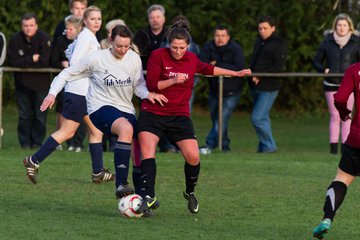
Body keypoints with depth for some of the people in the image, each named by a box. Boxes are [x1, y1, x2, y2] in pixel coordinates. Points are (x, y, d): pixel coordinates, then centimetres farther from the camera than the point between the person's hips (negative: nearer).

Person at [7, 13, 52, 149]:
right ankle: (25, 142, 11)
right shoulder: (15, 40, -7)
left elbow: (44, 62, -21)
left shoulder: (44, 38, -13)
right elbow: (13, 62, -14)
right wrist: (32, 60, -17)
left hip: (40, 82, -2)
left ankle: (37, 142, 11)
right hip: (22, 81, 2)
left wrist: (24, 62, -13)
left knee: (40, 116, 2)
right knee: (24, 115, 5)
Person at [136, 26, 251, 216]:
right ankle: (149, 197, -22)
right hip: (152, 113, -3)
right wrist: (173, 80, -24)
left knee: (193, 157, -7)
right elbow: (151, 85, -11)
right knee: (147, 152, -20)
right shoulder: (158, 55, -8)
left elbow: (208, 69, 27)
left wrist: (236, 73, 36)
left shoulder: (192, 59, 6)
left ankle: (190, 193, 18)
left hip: (180, 116, 3)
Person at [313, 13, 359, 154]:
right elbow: (316, 62, 9)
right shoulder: (328, 42, 2)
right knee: (334, 116, 3)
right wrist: (324, 69, -11)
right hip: (331, 85, 1)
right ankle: (333, 146, 5)